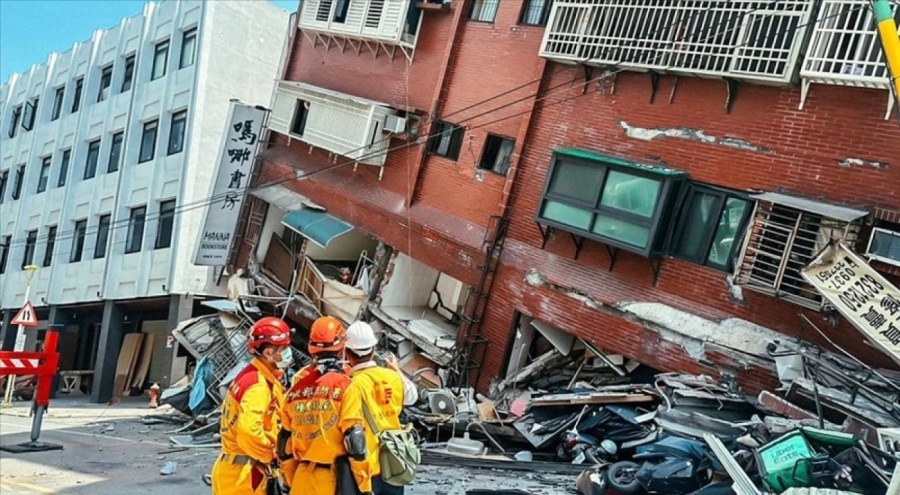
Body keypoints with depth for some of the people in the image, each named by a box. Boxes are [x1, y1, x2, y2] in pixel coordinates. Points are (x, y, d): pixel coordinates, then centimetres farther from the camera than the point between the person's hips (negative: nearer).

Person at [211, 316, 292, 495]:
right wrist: (270, 455, -17)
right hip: (244, 474, -10)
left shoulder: (252, 377, 11)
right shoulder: (259, 384, -20)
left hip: (235, 470, 10)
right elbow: (249, 431, -33)